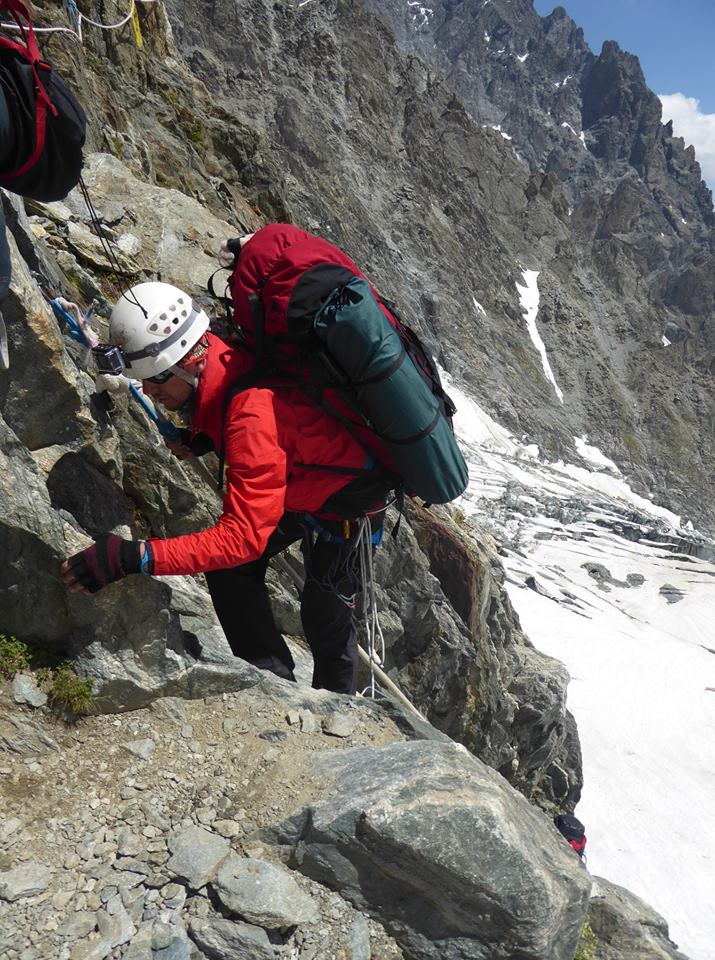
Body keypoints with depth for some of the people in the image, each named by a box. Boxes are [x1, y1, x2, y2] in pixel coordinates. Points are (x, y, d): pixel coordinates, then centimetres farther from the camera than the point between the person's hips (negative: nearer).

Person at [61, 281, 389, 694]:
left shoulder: (253, 415, -42)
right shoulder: (216, 362, -15)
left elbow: (243, 536, -44)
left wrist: (136, 557, -47)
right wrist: (200, 438, -4)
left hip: (347, 492, -8)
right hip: (300, 482, 8)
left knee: (325, 611, -1)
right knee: (229, 572, 2)